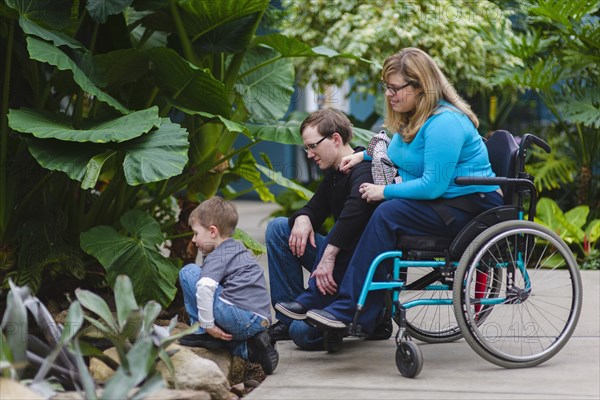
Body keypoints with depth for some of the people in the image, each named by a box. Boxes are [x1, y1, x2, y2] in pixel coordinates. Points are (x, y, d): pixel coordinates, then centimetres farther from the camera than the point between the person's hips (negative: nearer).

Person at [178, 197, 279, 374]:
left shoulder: (217, 256, -1)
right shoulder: (239, 249, 27)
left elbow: (205, 286, -21)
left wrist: (207, 325, -14)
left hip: (240, 317, -8)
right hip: (261, 322, 8)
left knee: (188, 272, 0)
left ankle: (202, 332, 4)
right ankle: (249, 348, 6)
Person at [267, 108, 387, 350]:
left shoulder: (364, 169, -19)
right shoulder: (334, 172, 11)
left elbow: (357, 206, -39)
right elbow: (315, 208, 20)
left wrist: (328, 256, -41)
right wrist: (302, 219, -5)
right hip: (339, 258, 10)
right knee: (277, 228, 5)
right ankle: (288, 319, 3)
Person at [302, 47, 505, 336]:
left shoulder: (444, 123, -21)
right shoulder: (413, 118, 11)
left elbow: (432, 186, -25)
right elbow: (399, 154, 32)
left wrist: (385, 192, -17)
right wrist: (364, 155, 14)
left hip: (471, 205, -10)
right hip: (442, 202, 10)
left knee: (388, 213, -26)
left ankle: (348, 310, -25)